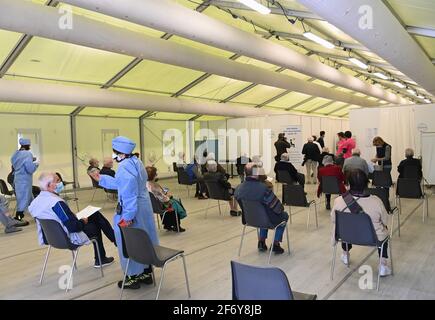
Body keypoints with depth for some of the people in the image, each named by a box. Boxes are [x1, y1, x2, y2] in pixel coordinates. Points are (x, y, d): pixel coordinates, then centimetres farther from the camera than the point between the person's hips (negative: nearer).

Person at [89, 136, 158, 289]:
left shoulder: (125, 167, -21)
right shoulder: (136, 162, 11)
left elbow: (129, 193, -27)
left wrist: (127, 216, -26)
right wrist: (101, 178, 27)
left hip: (131, 210, -10)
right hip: (144, 207, 10)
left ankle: (133, 277, 19)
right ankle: (146, 273, 31)